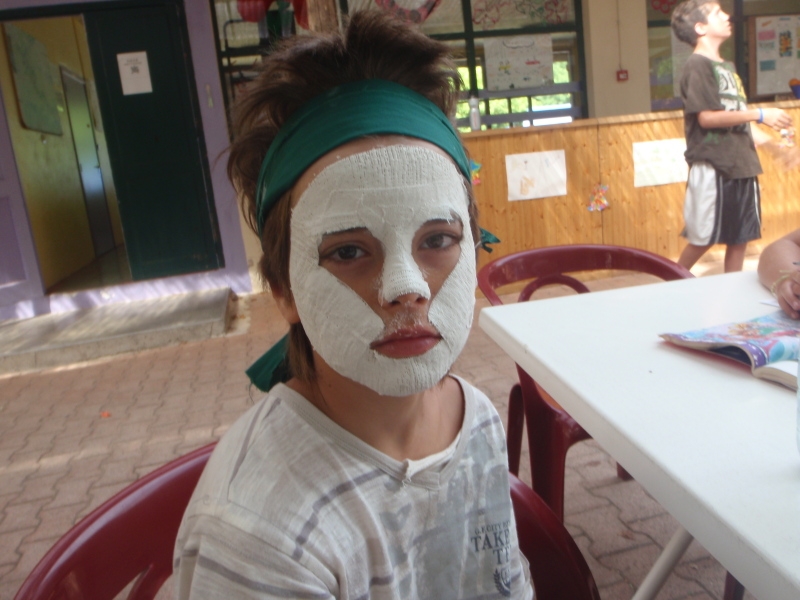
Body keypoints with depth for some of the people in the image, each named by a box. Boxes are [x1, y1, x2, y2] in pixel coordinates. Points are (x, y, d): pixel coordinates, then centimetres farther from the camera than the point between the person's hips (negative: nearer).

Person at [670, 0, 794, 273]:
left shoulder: (727, 67, 17)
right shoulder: (697, 66, -9)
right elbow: (707, 117, -18)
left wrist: (772, 142, 15)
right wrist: (759, 114, -15)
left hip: (741, 165, 8)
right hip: (713, 167, -8)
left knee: (740, 238, 9)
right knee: (703, 239, -1)